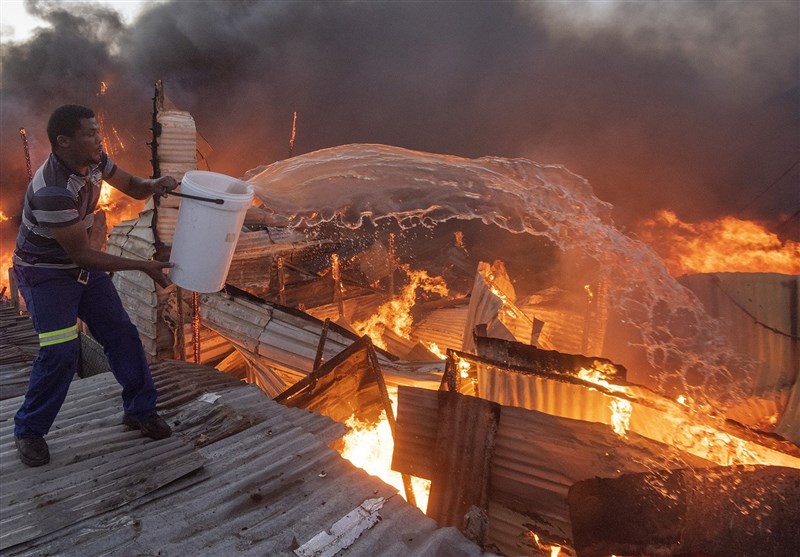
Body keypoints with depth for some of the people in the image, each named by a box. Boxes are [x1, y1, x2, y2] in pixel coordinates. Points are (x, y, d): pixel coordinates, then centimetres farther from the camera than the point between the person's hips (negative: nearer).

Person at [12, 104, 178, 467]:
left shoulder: (94, 161, -10)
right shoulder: (52, 190, -32)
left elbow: (131, 186, 7)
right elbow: (82, 254, -27)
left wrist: (153, 186, -18)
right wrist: (144, 267, -25)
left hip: (83, 265, 7)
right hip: (45, 273, -7)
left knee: (121, 334, 5)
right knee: (61, 351, -14)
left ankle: (139, 409, 19)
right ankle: (29, 430, 8)